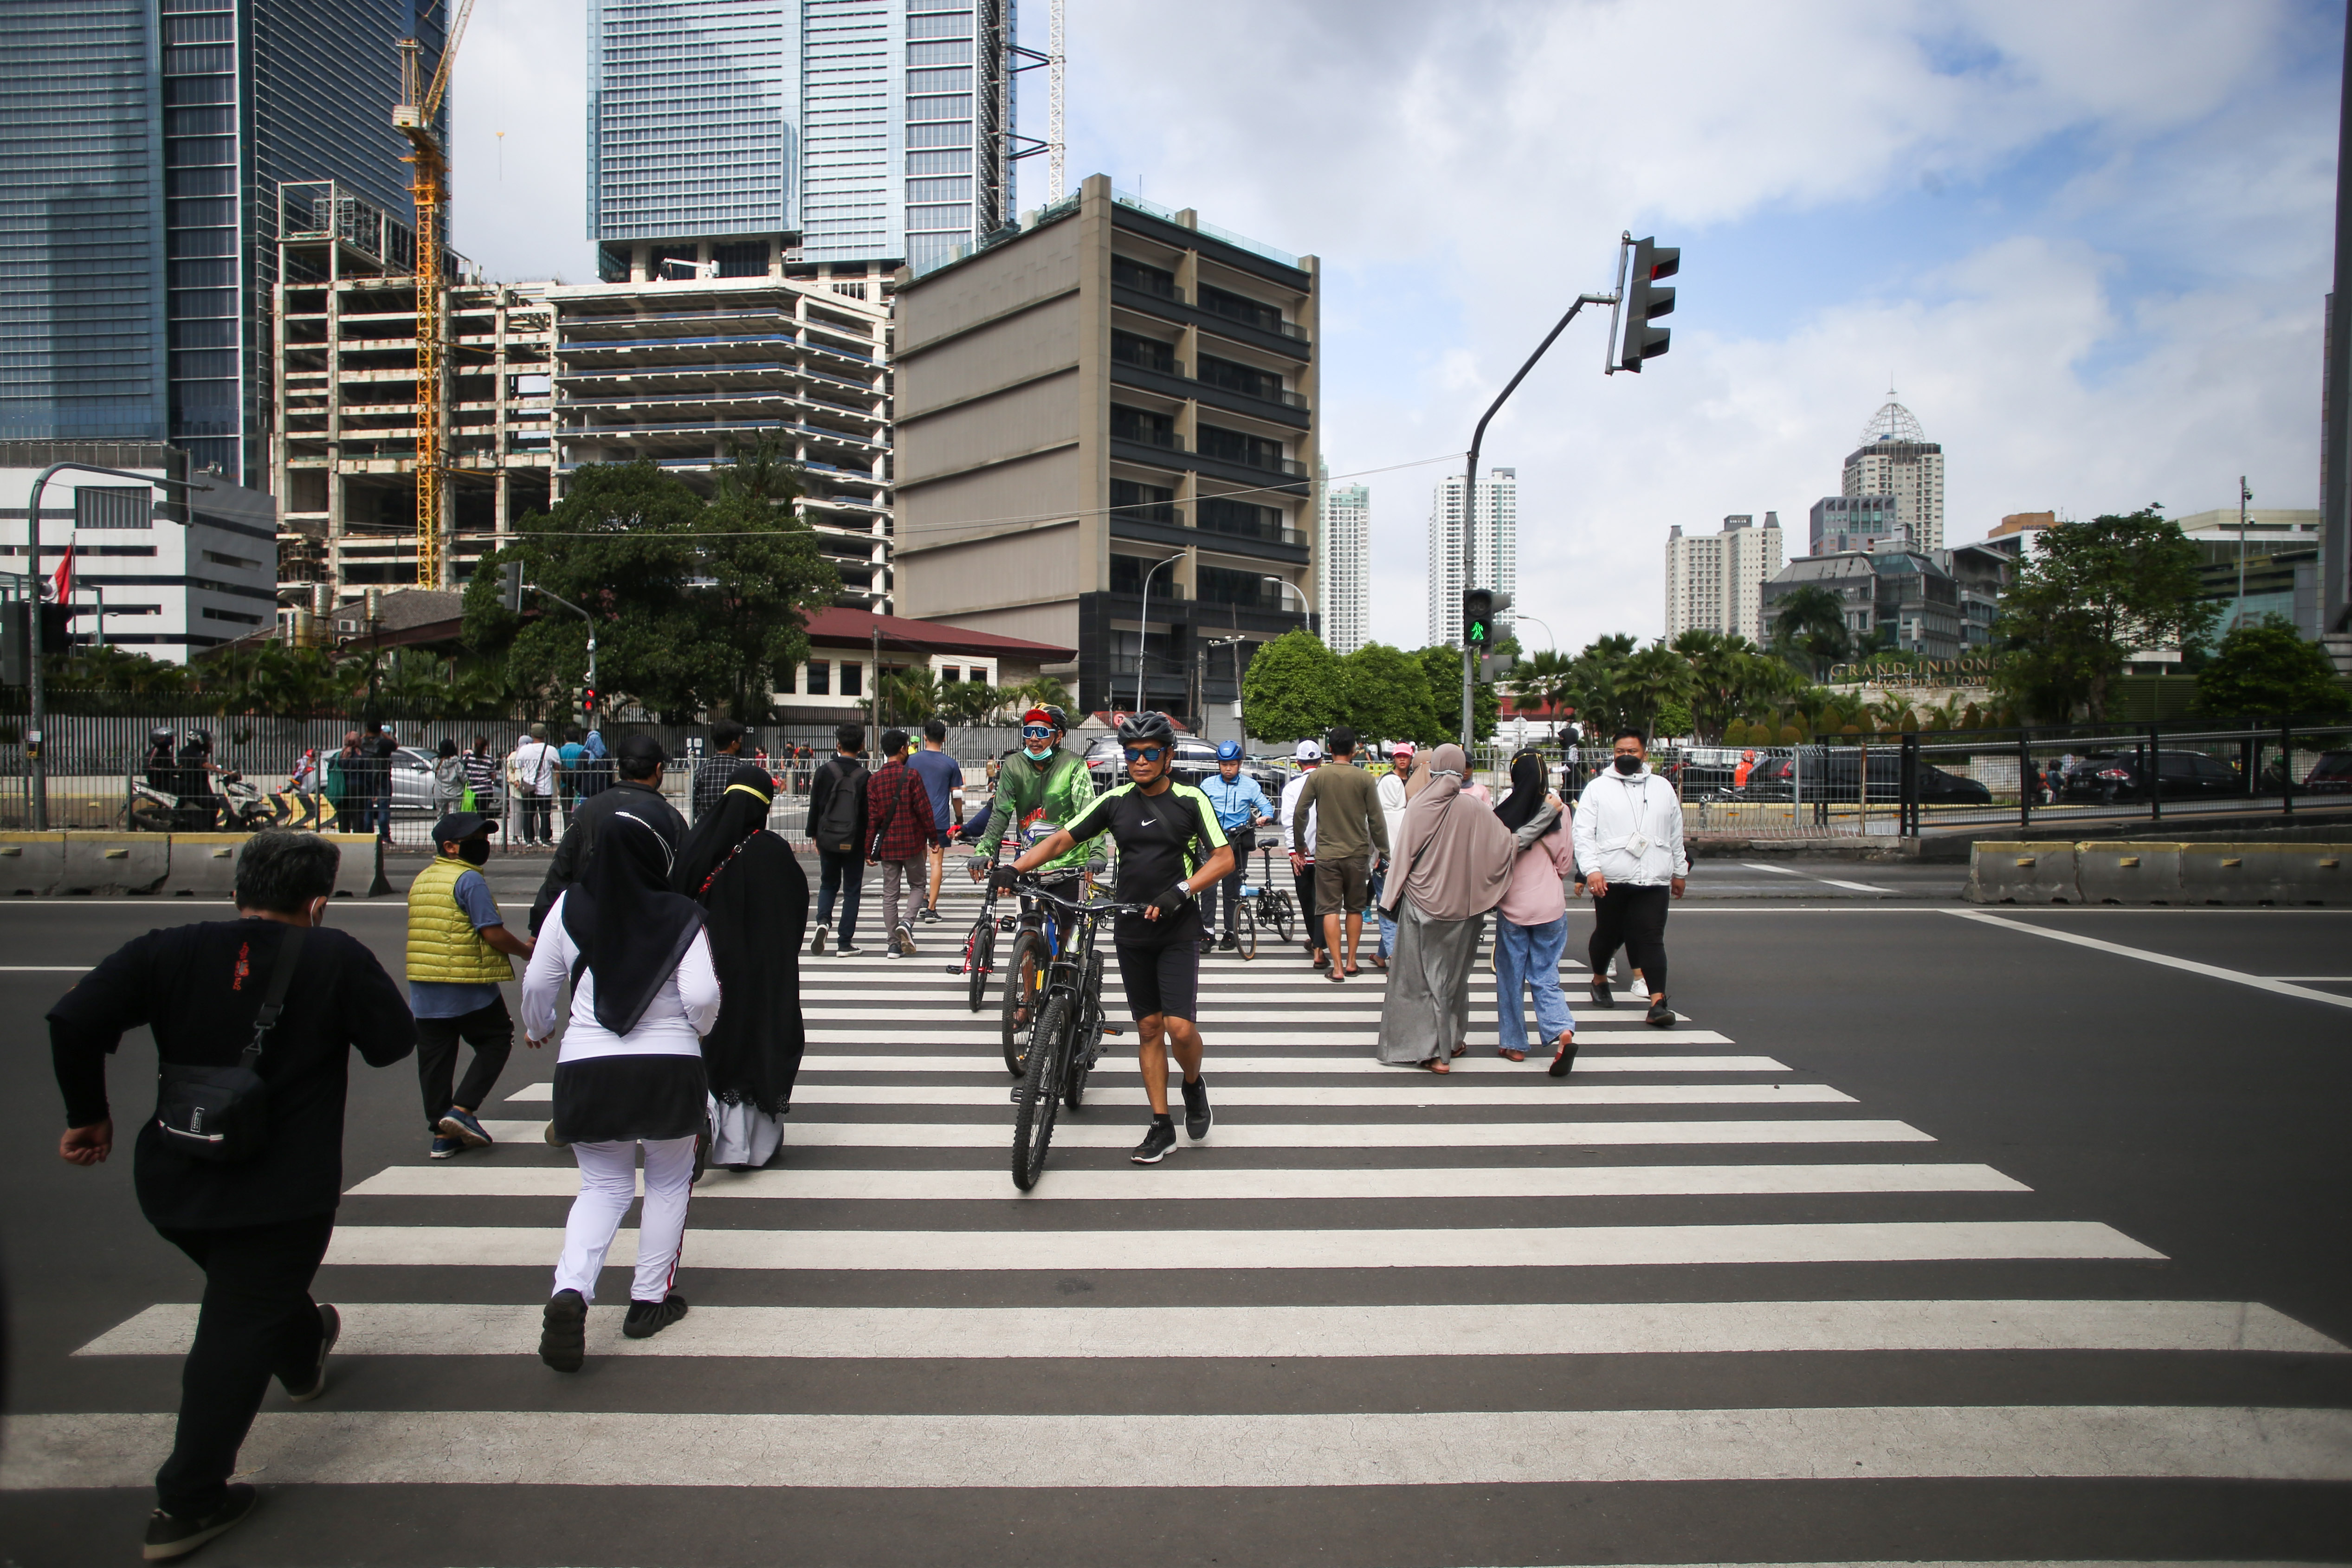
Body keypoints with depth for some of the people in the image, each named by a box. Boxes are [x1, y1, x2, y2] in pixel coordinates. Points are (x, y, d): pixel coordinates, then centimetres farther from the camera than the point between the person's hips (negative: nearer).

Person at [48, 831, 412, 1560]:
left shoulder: (170, 951, -5)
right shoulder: (336, 958, -13)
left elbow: (74, 1019, -13)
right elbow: (393, 1041, -7)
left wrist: (89, 1114, 0)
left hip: (173, 1185, 6)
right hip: (283, 1192, -5)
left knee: (254, 1288, 30)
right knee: (237, 1334, 4)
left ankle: (304, 1360, 57)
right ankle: (186, 1504, 7)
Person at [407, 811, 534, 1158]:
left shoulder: (421, 880, 14)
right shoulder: (470, 880, -12)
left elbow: (428, 932, 19)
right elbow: (494, 933, -18)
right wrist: (527, 950, -2)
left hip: (424, 988, 7)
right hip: (470, 989, -7)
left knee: (434, 1058, 10)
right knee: (496, 1042, 10)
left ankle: (442, 1134, 15)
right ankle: (462, 1109, -1)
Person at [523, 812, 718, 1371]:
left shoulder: (570, 907, -2)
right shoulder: (681, 917, -10)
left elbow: (537, 983, 5)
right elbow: (702, 996, -15)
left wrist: (537, 1029, 25)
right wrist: (699, 1028, 7)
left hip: (587, 1067, 2)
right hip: (670, 1067, -2)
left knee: (603, 1186, 18)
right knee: (668, 1183, 18)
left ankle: (570, 1289, -4)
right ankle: (650, 1301, 24)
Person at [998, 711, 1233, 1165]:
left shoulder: (1191, 800, -4)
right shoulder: (1115, 801, 4)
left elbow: (1224, 858, -9)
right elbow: (1062, 840, 1)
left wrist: (1181, 891, -23)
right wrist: (1015, 867, -15)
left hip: (1179, 931, -3)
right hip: (1131, 932, 3)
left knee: (1180, 1028, -12)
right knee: (1149, 1028, 8)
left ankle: (1194, 1084, 20)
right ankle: (1162, 1127, 19)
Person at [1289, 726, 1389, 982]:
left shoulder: (1317, 777, -4)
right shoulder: (1366, 779, -5)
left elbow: (1299, 812, -2)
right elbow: (1377, 820, -2)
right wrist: (1384, 852, 8)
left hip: (1326, 854, -1)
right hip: (1357, 854, 1)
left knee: (1330, 910, 1)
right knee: (1355, 908, 15)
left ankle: (1337, 967, -2)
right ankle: (1351, 962, 19)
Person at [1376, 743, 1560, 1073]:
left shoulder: (1419, 805, -8)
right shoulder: (1475, 808, -10)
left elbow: (1405, 855, -5)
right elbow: (1508, 845, -8)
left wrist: (1395, 897, 7)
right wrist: (1549, 811, 0)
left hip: (1422, 905, -1)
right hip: (1461, 906, 1)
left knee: (1423, 974, 8)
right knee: (1453, 972, 17)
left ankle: (1432, 1050, 7)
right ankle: (1452, 1041, 30)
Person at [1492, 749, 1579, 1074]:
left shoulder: (1501, 817, -12)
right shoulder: (1558, 813, -6)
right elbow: (1566, 865, 2)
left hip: (1512, 908, -2)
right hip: (1551, 908, 2)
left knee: (1510, 977, 12)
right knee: (1545, 977, 11)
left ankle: (1514, 1044, 20)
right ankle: (1562, 1031, -10)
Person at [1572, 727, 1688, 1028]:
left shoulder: (1663, 788, 14)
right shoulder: (1597, 788, 3)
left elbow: (1676, 834, 22)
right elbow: (1583, 834, -6)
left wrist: (1680, 871, 23)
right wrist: (1591, 869, -18)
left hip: (1654, 880, 1)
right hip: (1611, 880, -1)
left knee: (1651, 939, -7)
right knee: (1608, 935, 12)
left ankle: (1658, 1002, -11)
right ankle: (1600, 979, 37)